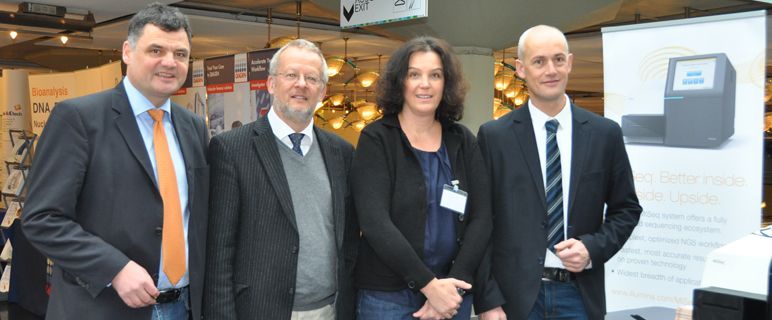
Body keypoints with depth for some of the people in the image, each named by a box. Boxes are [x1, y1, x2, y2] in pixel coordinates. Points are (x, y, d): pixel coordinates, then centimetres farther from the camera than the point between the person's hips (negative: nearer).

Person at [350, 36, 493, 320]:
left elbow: (481, 218, 0)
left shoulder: (463, 142, 6)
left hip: (453, 295, 3)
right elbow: (374, 221, -14)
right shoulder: (376, 139, -5)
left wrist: (455, 284, -13)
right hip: (388, 297, -3)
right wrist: (429, 284, -18)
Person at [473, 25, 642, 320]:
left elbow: (626, 209, 10)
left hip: (579, 295, 2)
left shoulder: (605, 133, 2)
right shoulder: (493, 136, -3)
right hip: (515, 295, -1)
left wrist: (593, 248, -8)